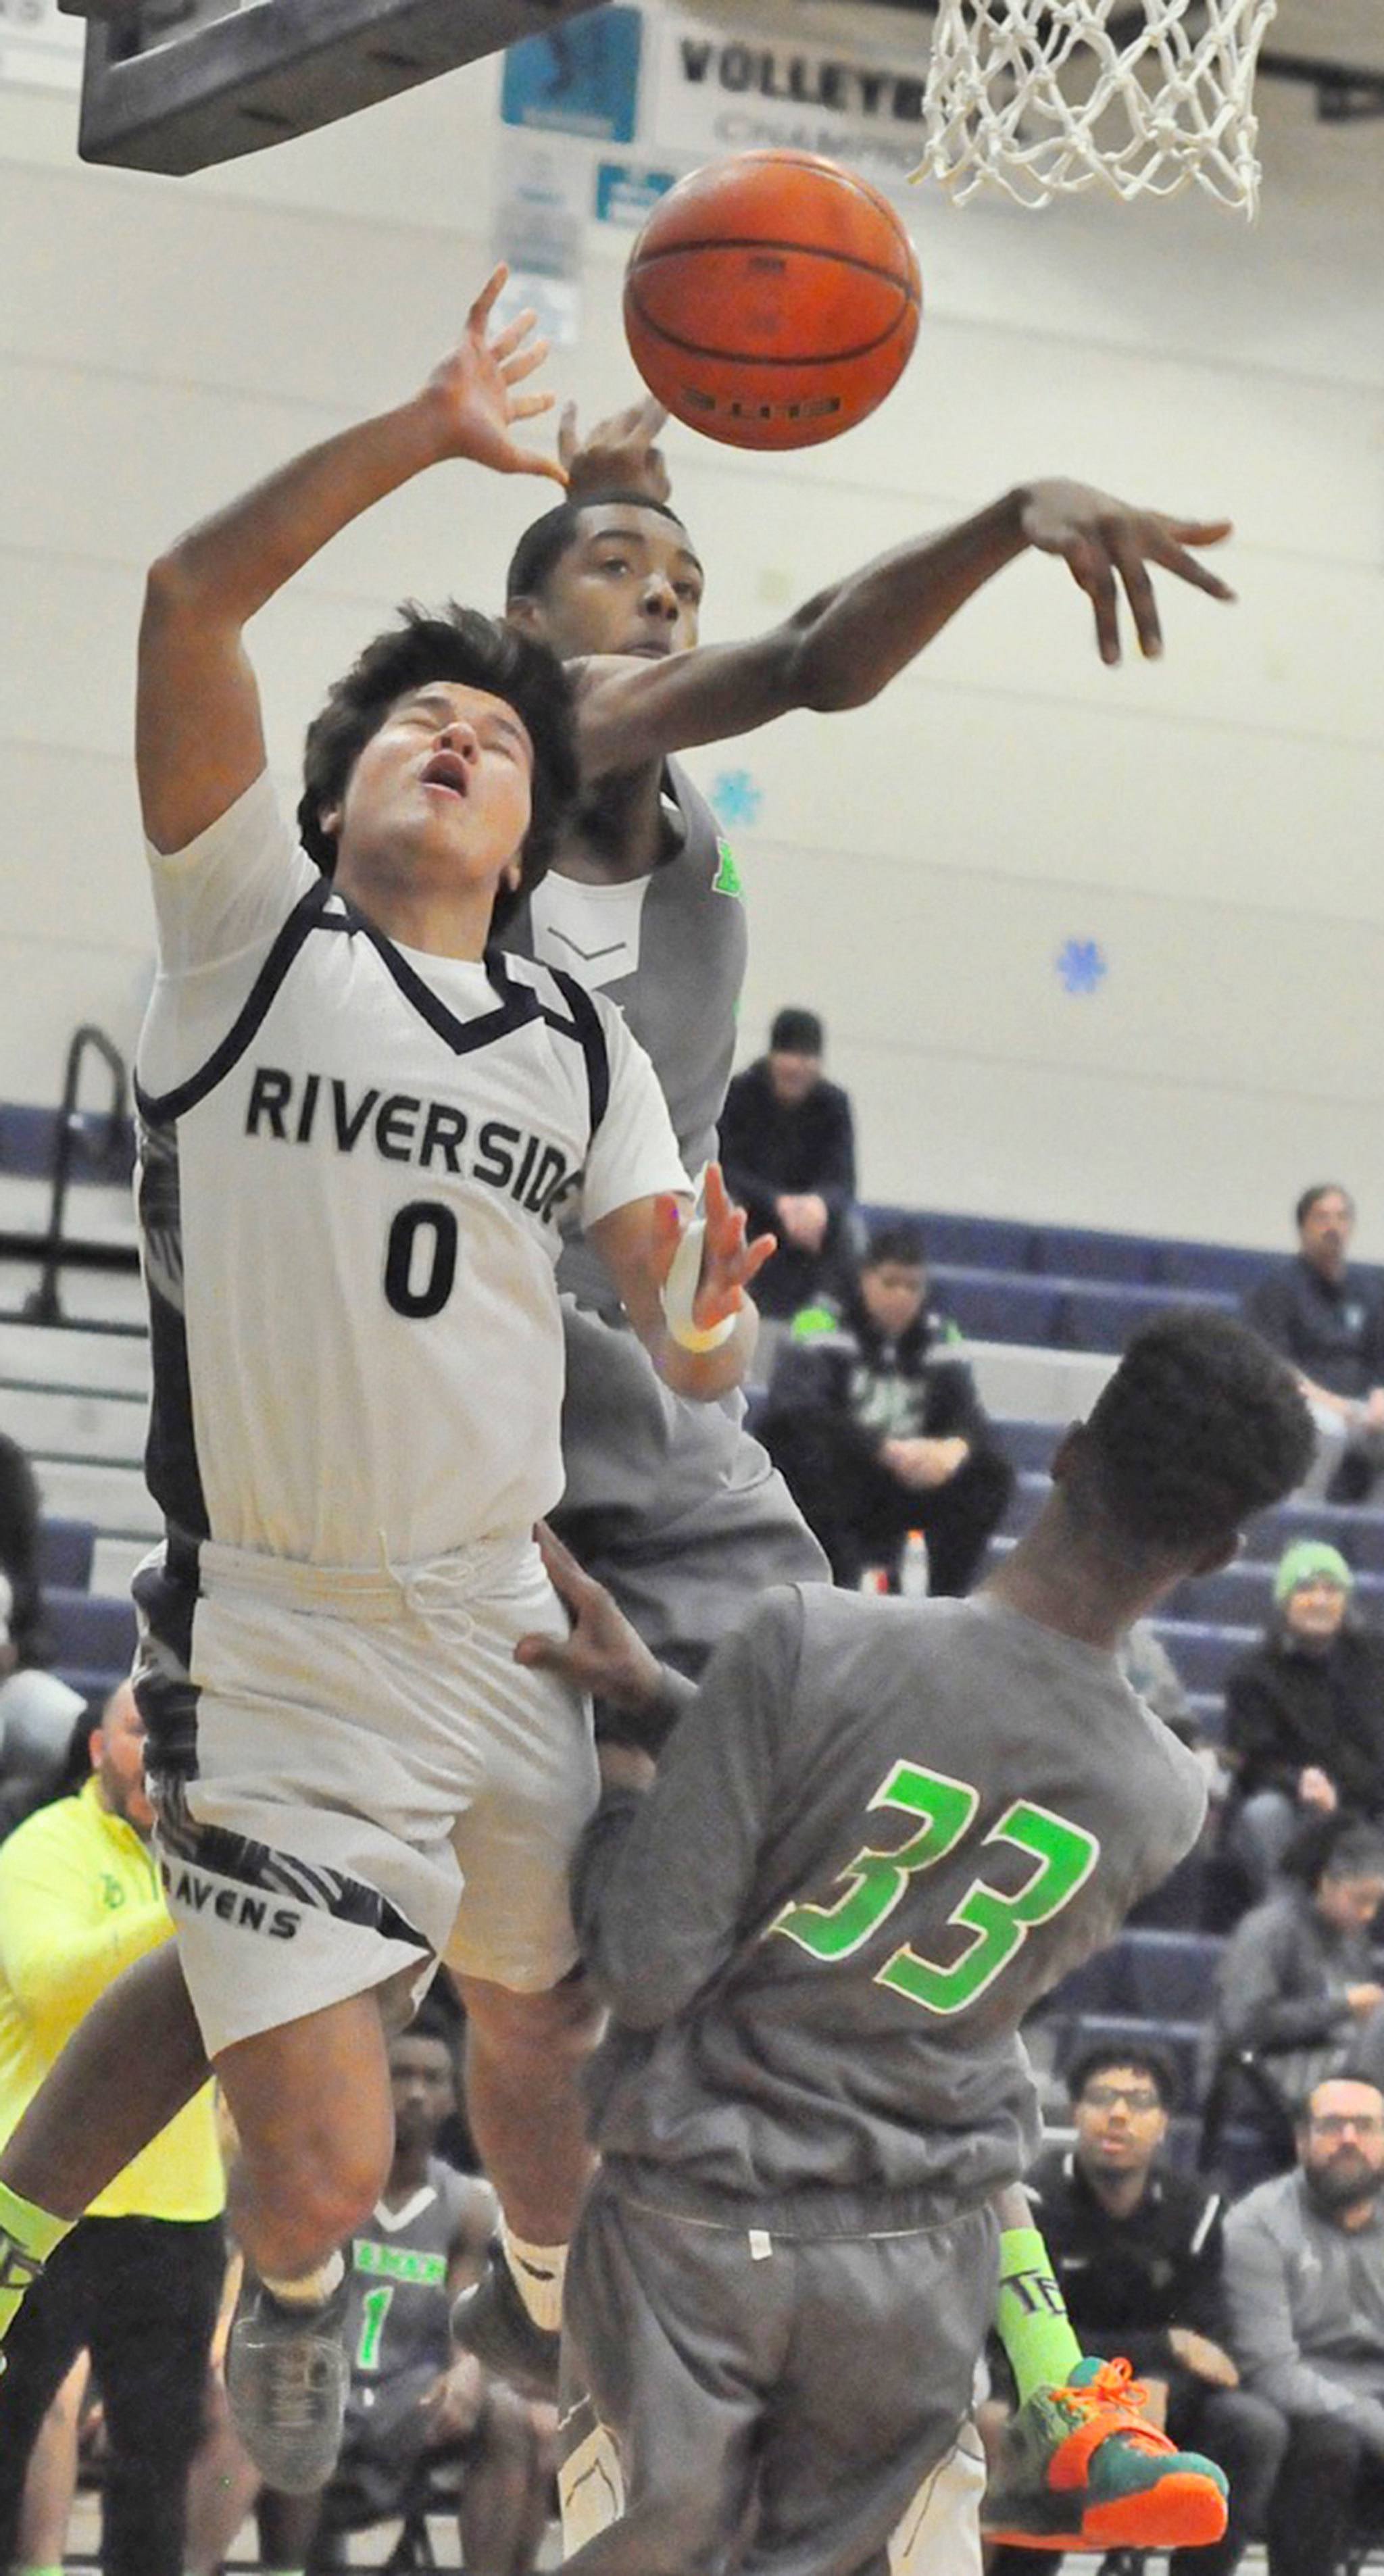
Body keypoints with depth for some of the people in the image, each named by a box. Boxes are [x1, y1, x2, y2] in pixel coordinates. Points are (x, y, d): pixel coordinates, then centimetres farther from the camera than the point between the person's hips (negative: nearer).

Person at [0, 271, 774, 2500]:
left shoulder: (584, 1053, 9)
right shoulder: (250, 928, -2)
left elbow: (679, 1311, 3)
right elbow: (191, 597, -14)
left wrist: (712, 1340, -20)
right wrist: (432, 431, -18)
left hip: (505, 1626, 4)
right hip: (273, 1647, -4)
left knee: (539, 2023, 20)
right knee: (325, 2164, -8)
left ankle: (565, 2324, 50)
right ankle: (293, 2301, 27)